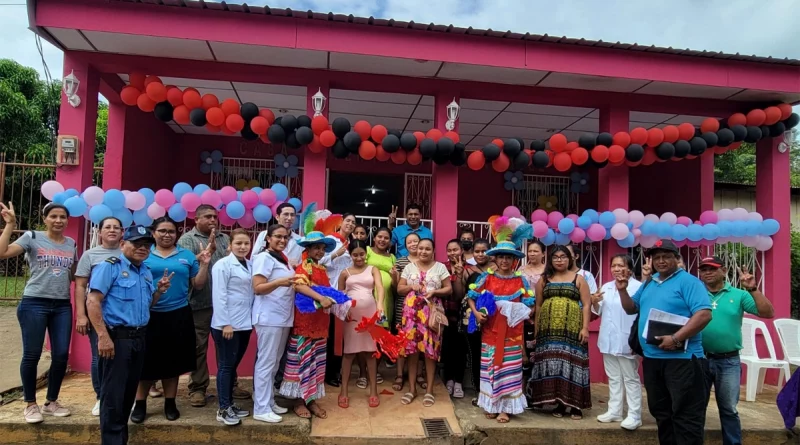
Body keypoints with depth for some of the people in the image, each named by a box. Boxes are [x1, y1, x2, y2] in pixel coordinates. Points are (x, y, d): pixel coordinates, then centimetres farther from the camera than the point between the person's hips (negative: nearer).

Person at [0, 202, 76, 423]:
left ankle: (51, 402, 21)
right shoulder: (32, 237, -2)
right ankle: (30, 404, 19)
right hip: (34, 304, -4)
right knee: (32, 355, 3)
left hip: (62, 306, 4)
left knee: (61, 355, 4)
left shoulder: (72, 244, 11)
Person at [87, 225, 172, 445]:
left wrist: (159, 291, 3)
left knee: (129, 392, 16)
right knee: (113, 394, -1)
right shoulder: (110, 266, -8)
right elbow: (93, 300, -17)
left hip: (139, 338, 8)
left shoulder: (146, 272, 13)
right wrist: (103, 336, -23)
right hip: (117, 337, -7)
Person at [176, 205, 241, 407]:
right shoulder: (187, 239, -1)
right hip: (200, 302, -4)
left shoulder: (224, 238, 13)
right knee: (199, 347, 5)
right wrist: (209, 250, -20)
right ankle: (197, 388, 17)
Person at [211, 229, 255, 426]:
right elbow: (219, 296, -14)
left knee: (234, 365, 15)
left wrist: (253, 319, 8)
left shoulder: (250, 265, 10)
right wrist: (225, 323, -17)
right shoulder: (223, 265, -10)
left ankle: (230, 404, 25)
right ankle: (223, 409, 11)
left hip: (244, 324, 7)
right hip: (228, 324, -7)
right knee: (226, 365, 2)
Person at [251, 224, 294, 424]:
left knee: (275, 362, 13)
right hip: (269, 317, -9)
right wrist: (280, 282, -31)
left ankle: (269, 401, 23)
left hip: (283, 317, 9)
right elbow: (257, 288, -18)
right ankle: (261, 409, 3)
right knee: (266, 362, -4)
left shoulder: (282, 259, 17)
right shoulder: (264, 258, -9)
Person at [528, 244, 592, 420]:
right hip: (549, 329, 2)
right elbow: (538, 306, 11)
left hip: (572, 329, -2)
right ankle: (559, 403, 11)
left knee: (571, 362, -3)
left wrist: (585, 328, -8)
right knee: (552, 364, 1)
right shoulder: (544, 280, 11)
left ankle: (575, 404, 6)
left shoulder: (578, 279, 7)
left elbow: (586, 305, 1)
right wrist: (536, 329, 6)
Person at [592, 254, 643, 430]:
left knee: (631, 379, 4)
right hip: (608, 340, 7)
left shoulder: (637, 287, -13)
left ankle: (634, 415, 13)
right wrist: (595, 302, -6)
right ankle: (614, 411, 26)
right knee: (613, 378, 16)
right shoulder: (606, 287, 9)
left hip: (626, 341, -7)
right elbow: (599, 312, 16)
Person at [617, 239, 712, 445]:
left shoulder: (688, 281, -9)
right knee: (660, 412, 18)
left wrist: (675, 339, -25)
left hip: (682, 359, -8)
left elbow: (704, 314, -19)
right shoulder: (648, 284, 15)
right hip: (651, 359, 8)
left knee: (685, 415, -2)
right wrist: (622, 291, 3)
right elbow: (631, 308, 22)